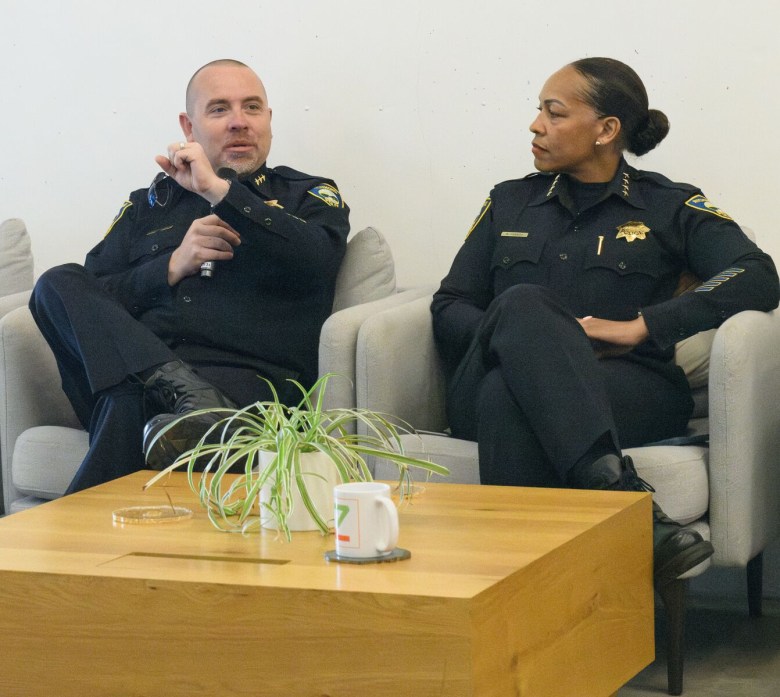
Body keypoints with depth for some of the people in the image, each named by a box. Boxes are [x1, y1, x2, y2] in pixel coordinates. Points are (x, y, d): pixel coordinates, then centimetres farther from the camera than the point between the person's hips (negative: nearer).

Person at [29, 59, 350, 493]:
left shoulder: (309, 197, 20)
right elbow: (91, 302, 15)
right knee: (57, 284, -23)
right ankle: (188, 395, -38)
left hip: (247, 380, -5)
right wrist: (172, 267, -1)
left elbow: (315, 262, -6)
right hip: (141, 371, 5)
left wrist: (218, 189, -5)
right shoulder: (149, 205, 27)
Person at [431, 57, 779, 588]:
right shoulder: (509, 202, 27)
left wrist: (639, 326, -12)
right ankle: (624, 499, -53)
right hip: (491, 386, 2)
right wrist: (521, 333, -5)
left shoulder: (670, 207, 16)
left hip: (627, 386, -2)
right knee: (523, 305, -35)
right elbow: (449, 309, 18)